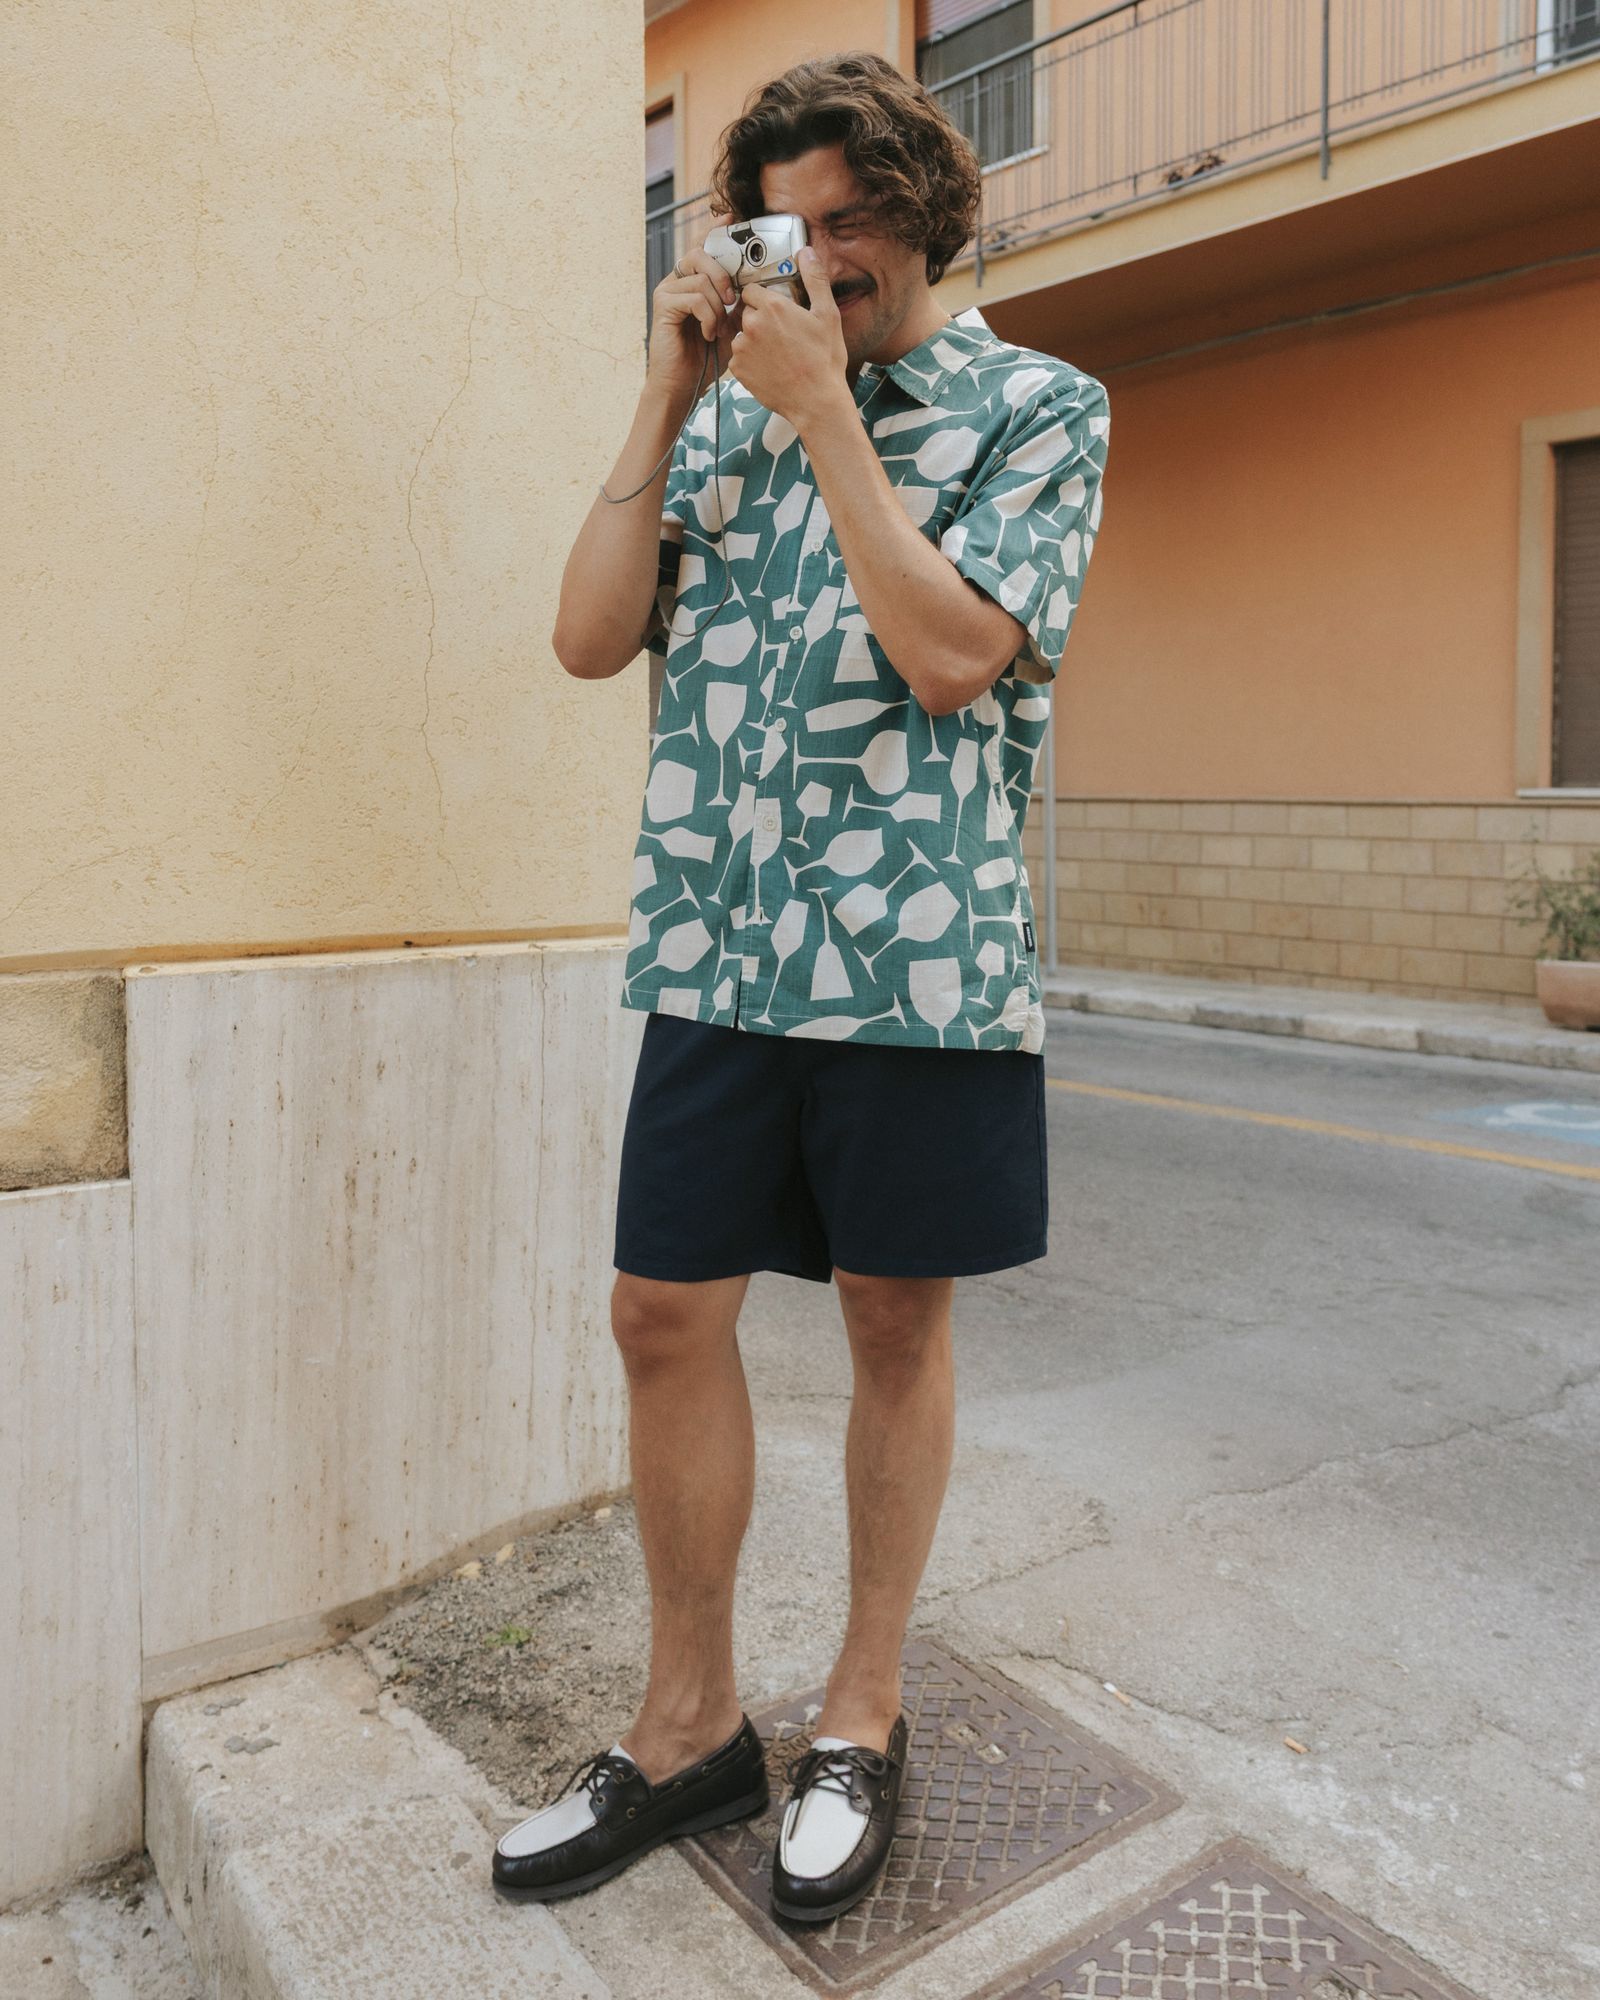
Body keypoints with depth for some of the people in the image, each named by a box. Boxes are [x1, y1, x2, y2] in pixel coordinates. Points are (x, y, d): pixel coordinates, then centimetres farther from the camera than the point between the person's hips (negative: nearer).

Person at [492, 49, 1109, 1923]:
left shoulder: (1038, 404, 4)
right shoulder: (738, 410, 16)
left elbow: (953, 650, -13)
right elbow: (592, 635, 5)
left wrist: (824, 409, -8)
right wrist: (668, 393, 3)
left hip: (921, 955, -3)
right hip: (719, 943, 4)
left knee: (895, 1323, 7)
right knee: (664, 1313, 4)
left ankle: (863, 1716, 27)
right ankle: (688, 1722, 24)